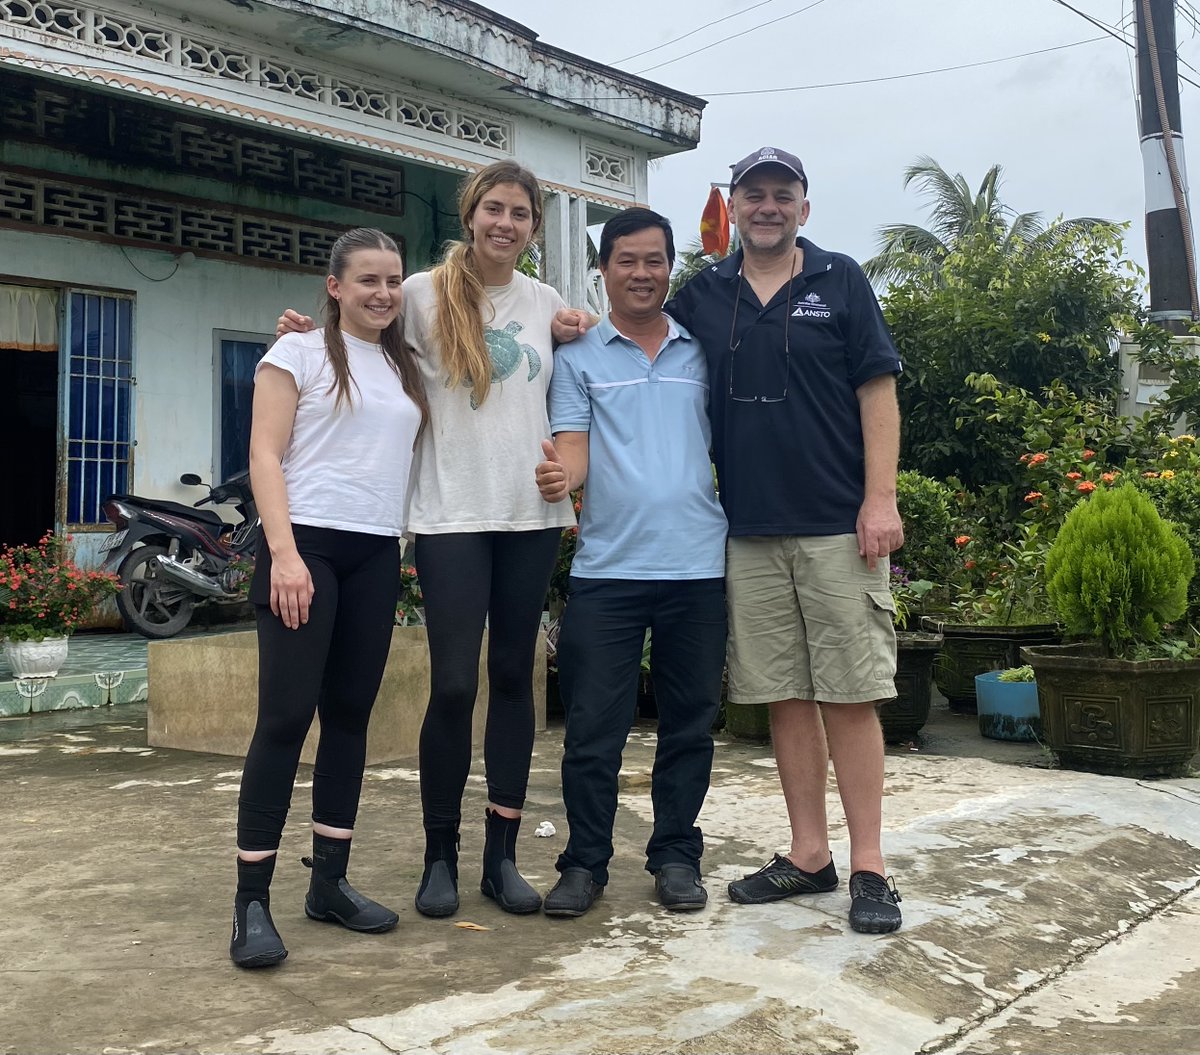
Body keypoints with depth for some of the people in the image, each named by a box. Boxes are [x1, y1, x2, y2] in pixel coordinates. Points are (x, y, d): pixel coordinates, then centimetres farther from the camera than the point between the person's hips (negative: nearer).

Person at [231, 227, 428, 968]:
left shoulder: (408, 370, 17)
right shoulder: (299, 353, 1)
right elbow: (265, 457, -6)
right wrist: (284, 552, -17)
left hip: (378, 554, 5)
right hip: (307, 545, -5)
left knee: (350, 715, 7)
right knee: (287, 716, -8)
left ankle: (330, 881, 17)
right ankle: (252, 900, -1)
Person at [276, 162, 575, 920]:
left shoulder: (548, 303, 10)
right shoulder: (424, 293, 1)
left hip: (533, 514, 4)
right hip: (452, 515, -3)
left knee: (514, 677, 6)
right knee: (453, 684, -6)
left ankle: (502, 854, 16)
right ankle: (441, 856, 12)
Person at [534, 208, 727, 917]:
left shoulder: (701, 351, 13)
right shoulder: (578, 356, 7)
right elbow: (573, 448, -1)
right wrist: (559, 476, -25)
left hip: (698, 565, 2)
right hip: (608, 567, -2)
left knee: (690, 723, 9)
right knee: (594, 725, 2)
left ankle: (676, 856, 24)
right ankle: (586, 862, 17)